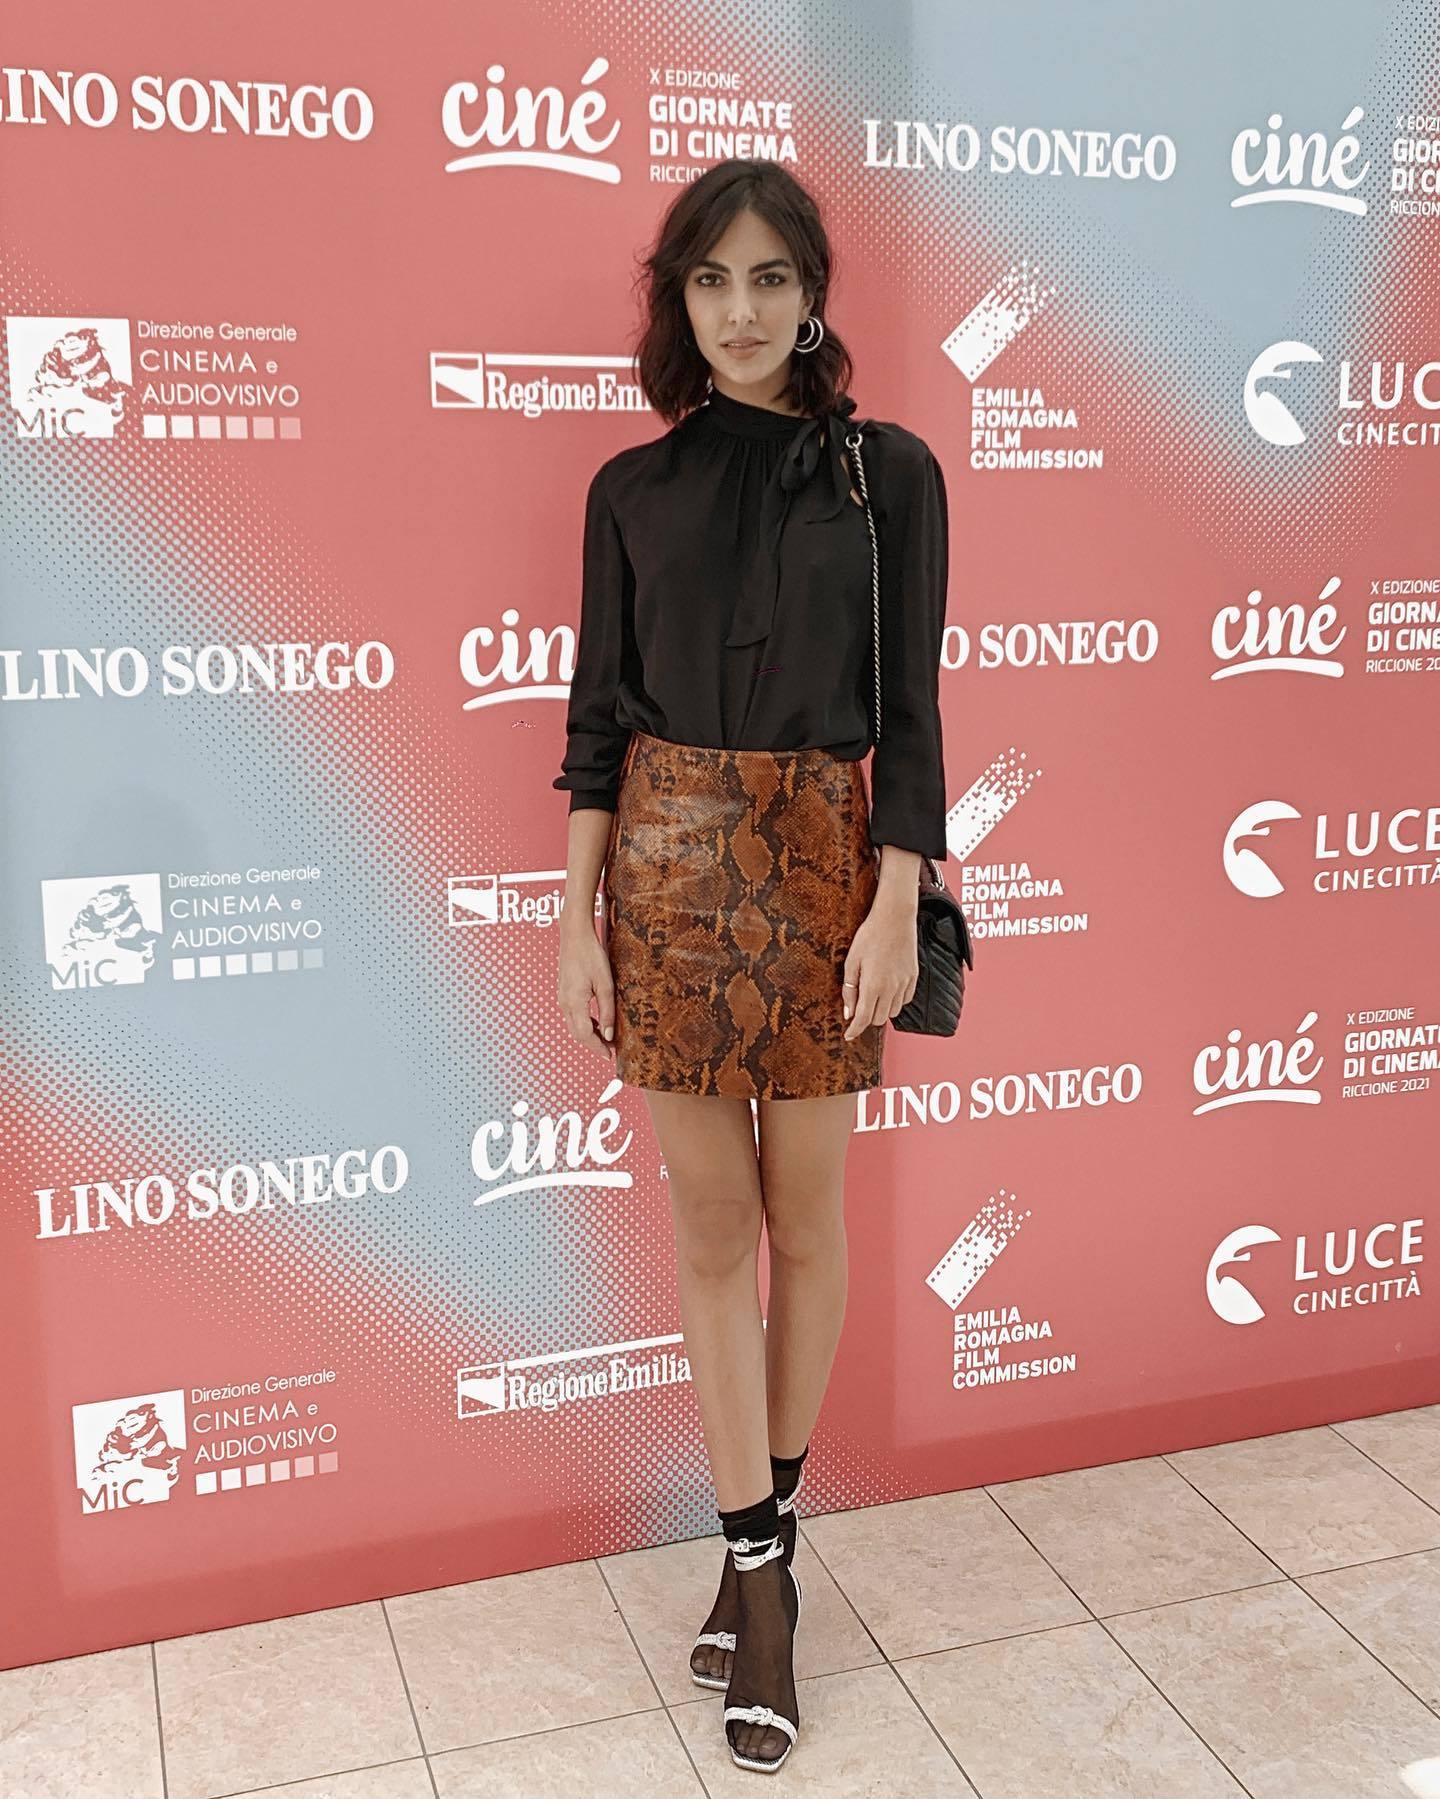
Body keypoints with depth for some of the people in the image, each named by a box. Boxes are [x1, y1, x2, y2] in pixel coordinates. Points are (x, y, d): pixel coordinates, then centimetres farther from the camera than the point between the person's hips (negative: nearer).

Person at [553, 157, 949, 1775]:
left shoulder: (886, 471, 1)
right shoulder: (634, 487, 6)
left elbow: (907, 711, -1)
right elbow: (599, 709, 6)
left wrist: (895, 909, -9)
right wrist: (580, 917, 0)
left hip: (817, 856, -1)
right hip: (666, 861, 2)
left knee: (803, 1218, 8)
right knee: (711, 1224, 6)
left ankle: (761, 1541, 28)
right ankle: (758, 1565, 18)